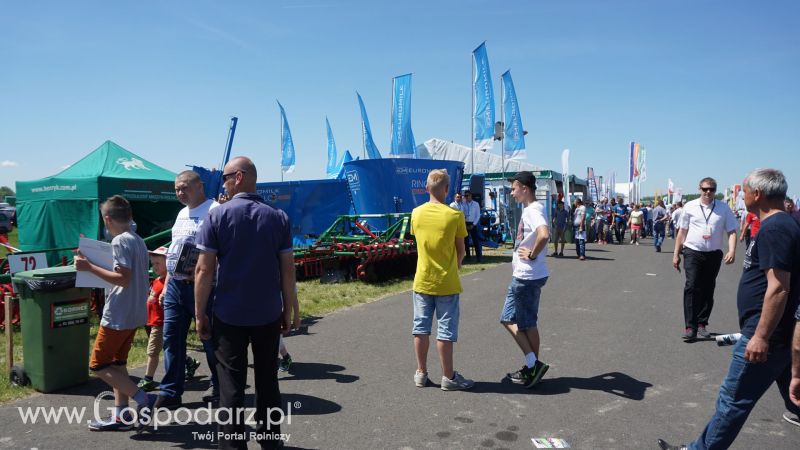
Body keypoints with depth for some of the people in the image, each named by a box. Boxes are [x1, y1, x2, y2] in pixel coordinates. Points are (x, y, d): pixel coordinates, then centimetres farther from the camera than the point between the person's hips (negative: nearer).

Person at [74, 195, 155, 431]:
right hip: (134, 313, 9)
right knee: (116, 363, 16)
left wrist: (90, 267, -20)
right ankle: (120, 416, 20)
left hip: (118, 314, -9)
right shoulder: (138, 240, 11)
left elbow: (123, 279, -24)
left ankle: (144, 399, -1)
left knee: (98, 365, 1)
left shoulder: (120, 241, -16)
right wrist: (95, 263, 22)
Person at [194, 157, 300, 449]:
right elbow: (287, 269, -1)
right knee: (267, 381, 16)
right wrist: (289, 310, 8)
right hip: (269, 315, 3)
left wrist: (200, 314, -1)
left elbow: (204, 270, -9)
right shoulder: (278, 217, -1)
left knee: (231, 385, 6)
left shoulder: (217, 216, -7)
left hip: (229, 316, -2)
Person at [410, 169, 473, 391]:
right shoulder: (454, 215, -13)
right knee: (446, 331, 4)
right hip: (446, 282, -4)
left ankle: (421, 373, 22)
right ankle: (448, 377, 13)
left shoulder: (416, 213, -1)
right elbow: (460, 250, -4)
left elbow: (419, 241, 7)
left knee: (421, 328, 12)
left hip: (422, 281, 4)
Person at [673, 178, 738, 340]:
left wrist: (732, 250, -16)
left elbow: (731, 231, 1)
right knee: (691, 288, -11)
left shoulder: (724, 208, 2)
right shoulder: (690, 207, 2)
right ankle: (690, 326, -9)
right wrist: (676, 254, 6)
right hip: (693, 252, -2)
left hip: (714, 254, 2)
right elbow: (682, 231, 7)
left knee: (708, 290, 10)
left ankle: (702, 324, 22)